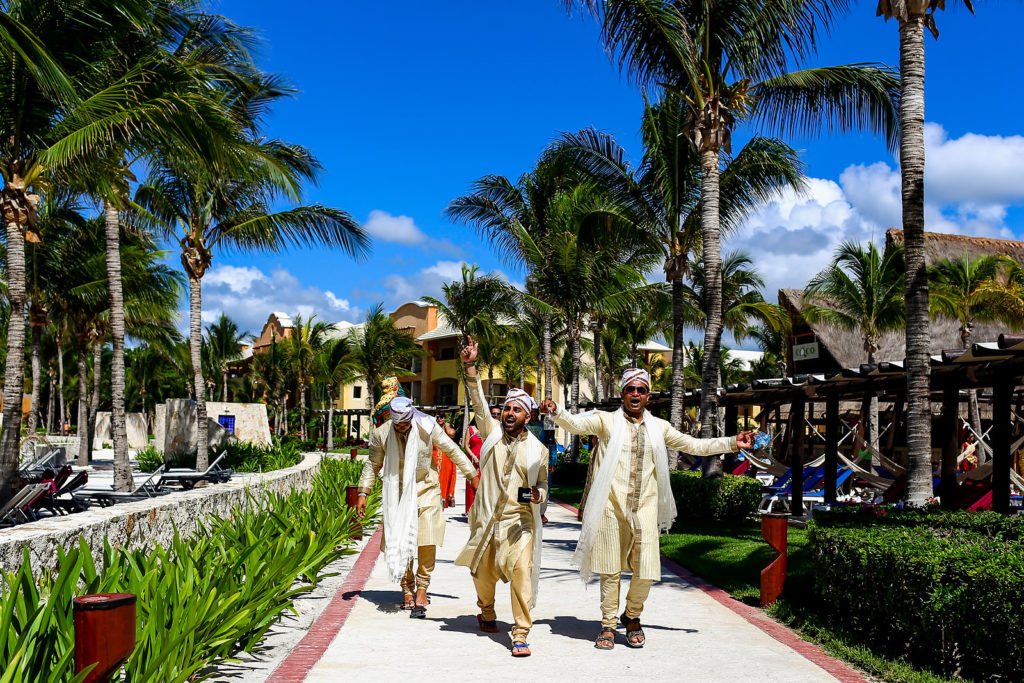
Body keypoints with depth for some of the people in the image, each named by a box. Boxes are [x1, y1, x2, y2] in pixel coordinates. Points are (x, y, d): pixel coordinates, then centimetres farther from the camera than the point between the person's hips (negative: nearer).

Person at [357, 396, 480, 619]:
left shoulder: (427, 428, -11)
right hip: (398, 493, 1)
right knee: (399, 542, 1)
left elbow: (453, 450, 1)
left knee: (428, 541, -12)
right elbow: (373, 465, 8)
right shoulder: (381, 434, -7)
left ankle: (422, 589, -3)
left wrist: (472, 475, 3)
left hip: (425, 490, -1)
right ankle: (407, 589, 17)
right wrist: (363, 493, 5)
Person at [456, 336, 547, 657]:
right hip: (486, 519, 2)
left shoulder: (537, 450, 3)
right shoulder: (492, 431, 5)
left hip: (519, 520, -2)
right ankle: (486, 612, 45)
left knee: (520, 569, -21)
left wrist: (538, 495, -11)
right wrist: (471, 366, -16)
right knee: (482, 572, 14)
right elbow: (478, 400, -6)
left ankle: (521, 634, -15)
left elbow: (543, 484, 12)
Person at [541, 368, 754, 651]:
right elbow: (576, 423, -6)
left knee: (647, 571, -2)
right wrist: (556, 411, -26)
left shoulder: (659, 427, 15)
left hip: (645, 509, 2)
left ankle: (632, 617, 24)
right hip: (611, 507, -2)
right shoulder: (606, 421, 6)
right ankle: (608, 625, 18)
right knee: (610, 571, 2)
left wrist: (733, 443, 14)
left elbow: (695, 445, 20)